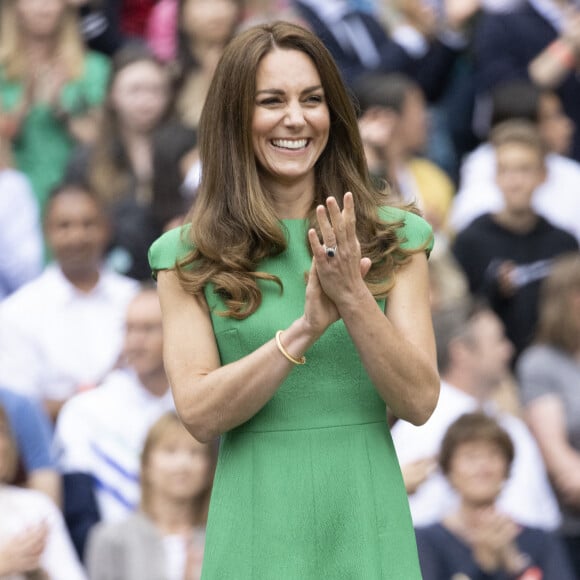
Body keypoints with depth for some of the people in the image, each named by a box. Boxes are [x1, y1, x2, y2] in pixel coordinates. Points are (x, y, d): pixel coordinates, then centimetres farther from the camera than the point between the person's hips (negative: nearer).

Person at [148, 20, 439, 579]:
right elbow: (199, 413, -9)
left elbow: (418, 402, -5)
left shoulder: (394, 238, 3)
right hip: (257, 529, -1)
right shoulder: (188, 257, 0)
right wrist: (306, 328, -21)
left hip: (366, 529, 1)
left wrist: (354, 299, -19)